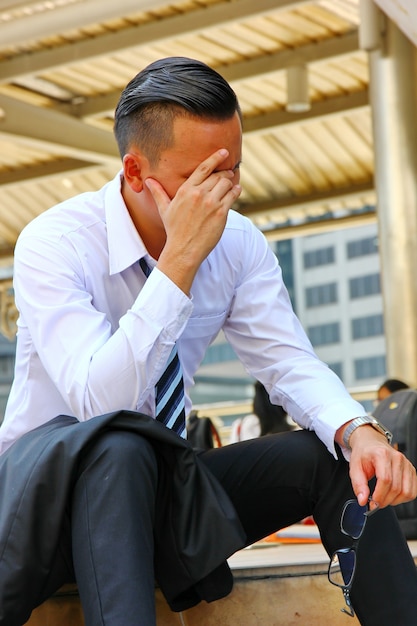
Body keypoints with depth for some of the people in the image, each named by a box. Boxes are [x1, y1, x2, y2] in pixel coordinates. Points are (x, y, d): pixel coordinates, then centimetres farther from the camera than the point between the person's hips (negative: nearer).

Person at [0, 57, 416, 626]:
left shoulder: (239, 242, -4)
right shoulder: (52, 243, -20)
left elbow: (290, 364, -6)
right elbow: (101, 405, -32)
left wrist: (359, 431, -28)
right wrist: (180, 259, -35)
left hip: (154, 482, 5)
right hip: (47, 486, -5)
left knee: (334, 454, -14)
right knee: (118, 444, -39)